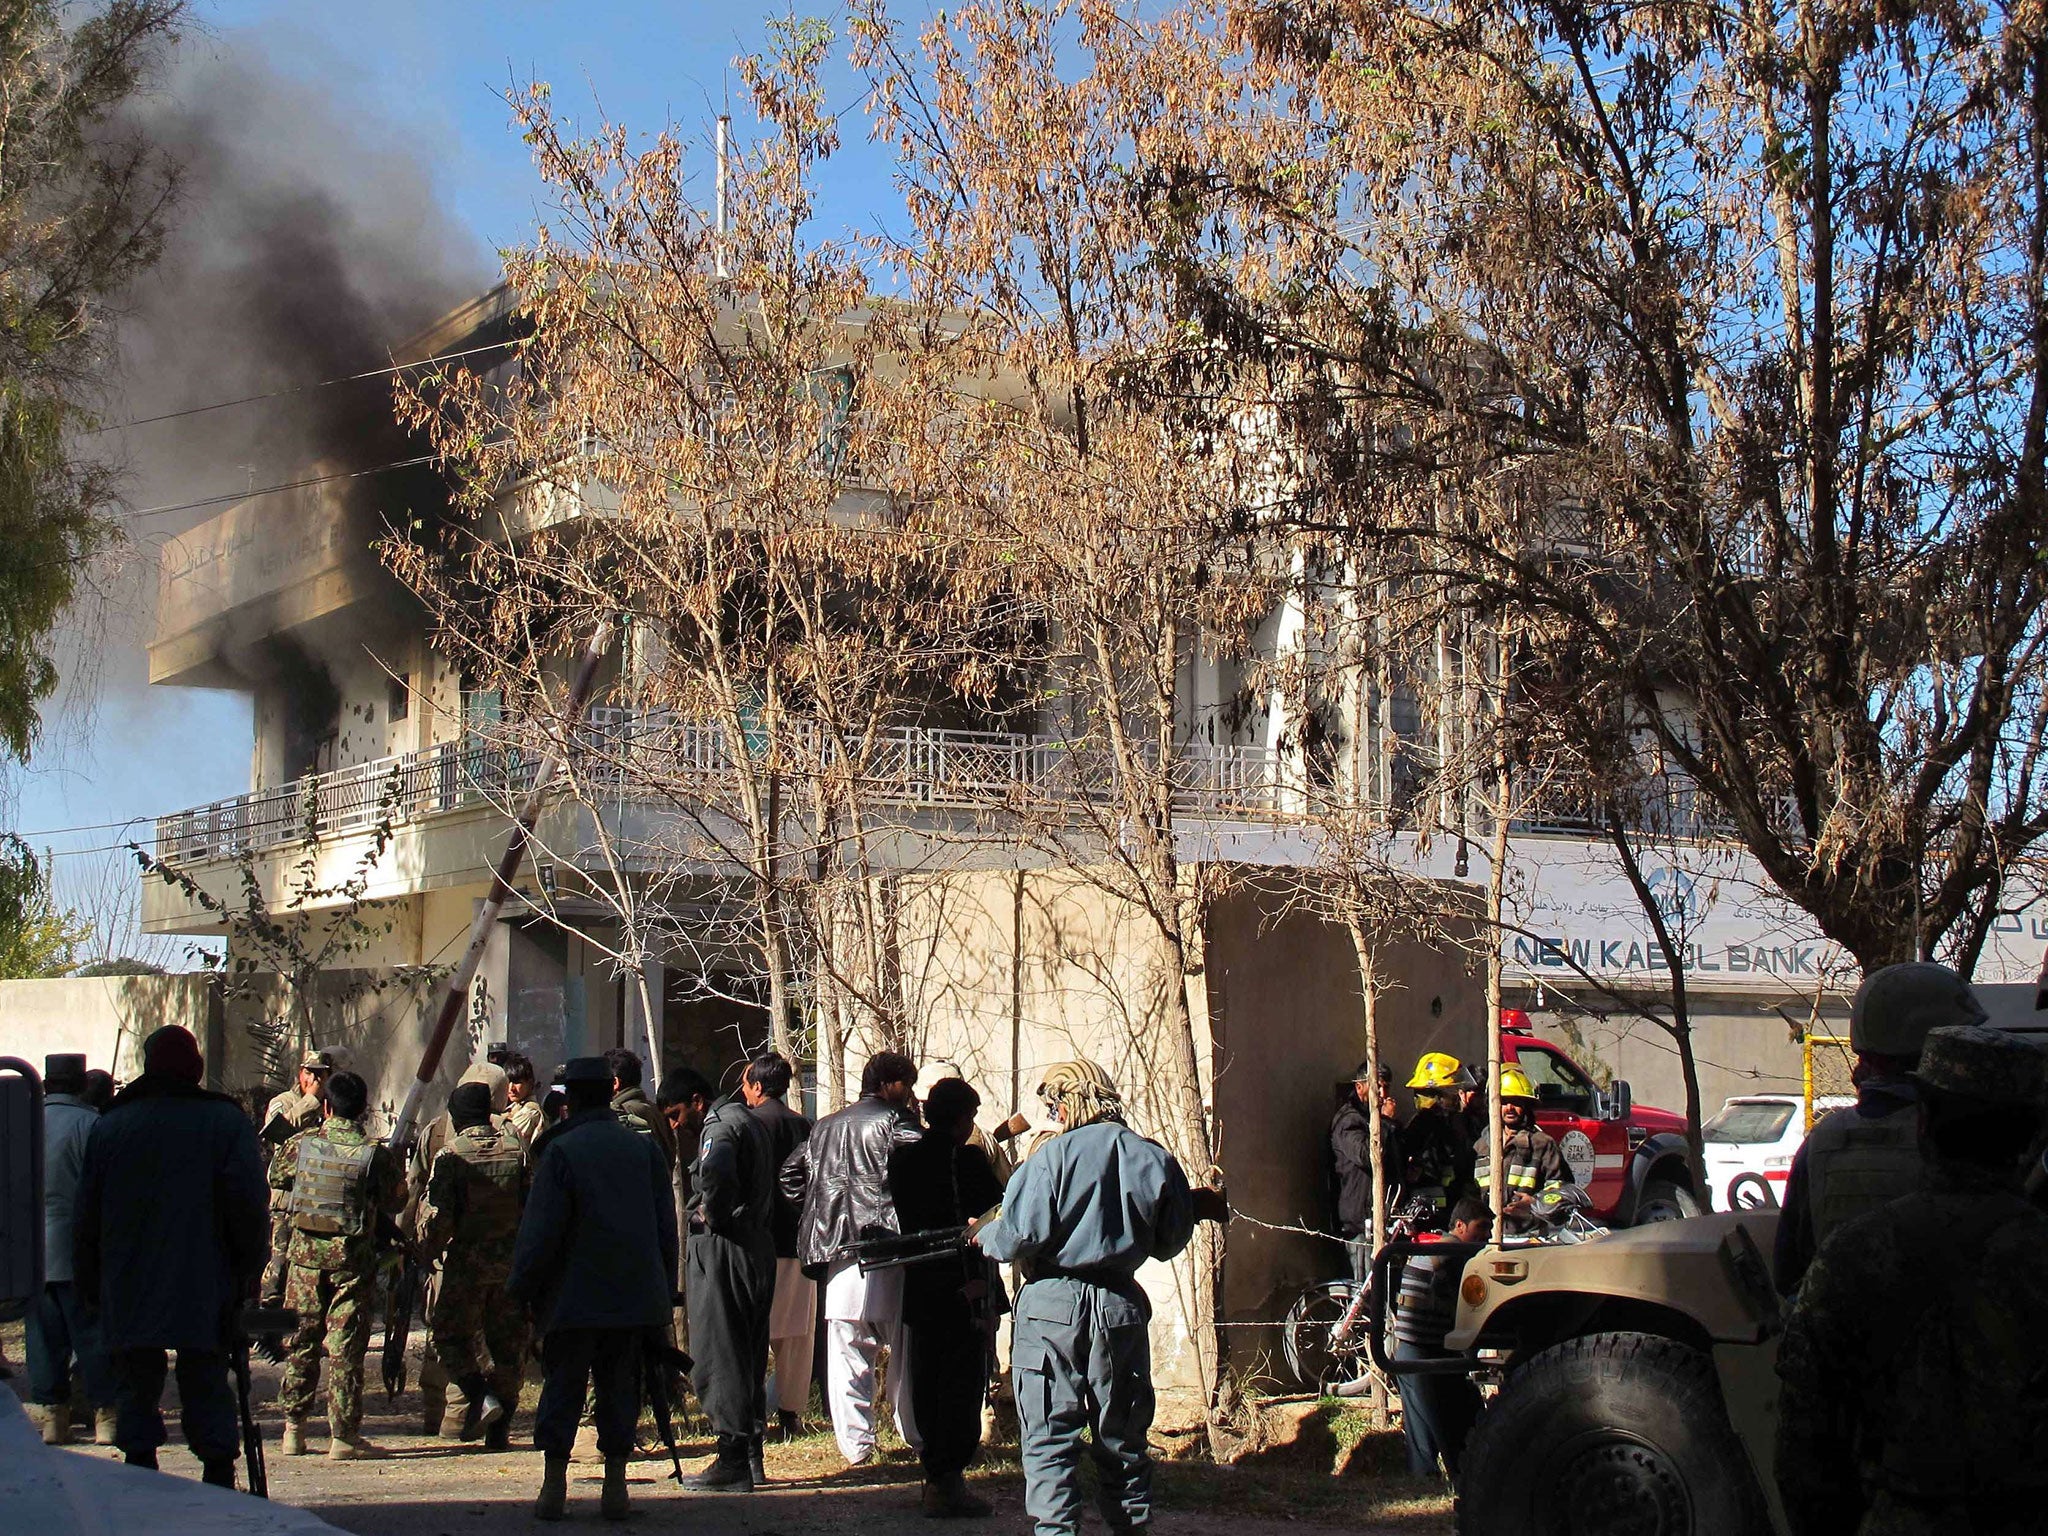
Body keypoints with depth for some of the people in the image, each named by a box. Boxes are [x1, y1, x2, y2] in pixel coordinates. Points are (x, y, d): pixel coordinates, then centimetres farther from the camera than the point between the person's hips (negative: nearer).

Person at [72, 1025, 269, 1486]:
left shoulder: (109, 1126, 5)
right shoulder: (227, 1121, -1)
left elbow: (86, 1219, 7)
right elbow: (250, 1206, -7)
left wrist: (90, 1283, 15)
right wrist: (248, 1273, 2)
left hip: (128, 1292, 1)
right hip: (205, 1292, -1)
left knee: (136, 1386, 9)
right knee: (207, 1387, 5)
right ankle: (219, 1476, 0)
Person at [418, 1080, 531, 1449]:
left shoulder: (449, 1156, -10)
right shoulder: (515, 1148, 1)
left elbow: (436, 1215, -12)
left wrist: (427, 1252, 4)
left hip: (464, 1262, -3)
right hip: (512, 1262, 3)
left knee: (451, 1334, 13)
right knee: (508, 1342, 10)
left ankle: (481, 1397, -7)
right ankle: (499, 1429, 11)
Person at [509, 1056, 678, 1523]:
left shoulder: (561, 1150, -8)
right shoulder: (644, 1148, 5)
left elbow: (541, 1229, -10)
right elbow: (666, 1226, 8)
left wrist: (521, 1287, 0)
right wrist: (663, 1289, 16)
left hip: (574, 1296, -3)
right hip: (635, 1296, 4)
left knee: (563, 1387, 4)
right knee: (619, 1388, 9)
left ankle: (554, 1486, 2)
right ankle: (615, 1486, 8)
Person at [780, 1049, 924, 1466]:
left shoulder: (824, 1127, 18)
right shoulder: (894, 1120, -2)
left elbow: (791, 1173, 21)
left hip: (837, 1251, 5)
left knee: (846, 1354, 6)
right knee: (905, 1352, 4)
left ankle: (855, 1445, 4)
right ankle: (917, 1438, 9)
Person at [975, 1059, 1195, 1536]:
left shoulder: (1053, 1156, -11)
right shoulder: (1155, 1160, 1)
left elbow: (1019, 1238, -14)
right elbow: (1170, 1244, 10)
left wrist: (984, 1237, 6)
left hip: (1052, 1305, -4)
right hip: (1122, 1307, 4)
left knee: (1049, 1435, 2)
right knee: (1124, 1437, 15)